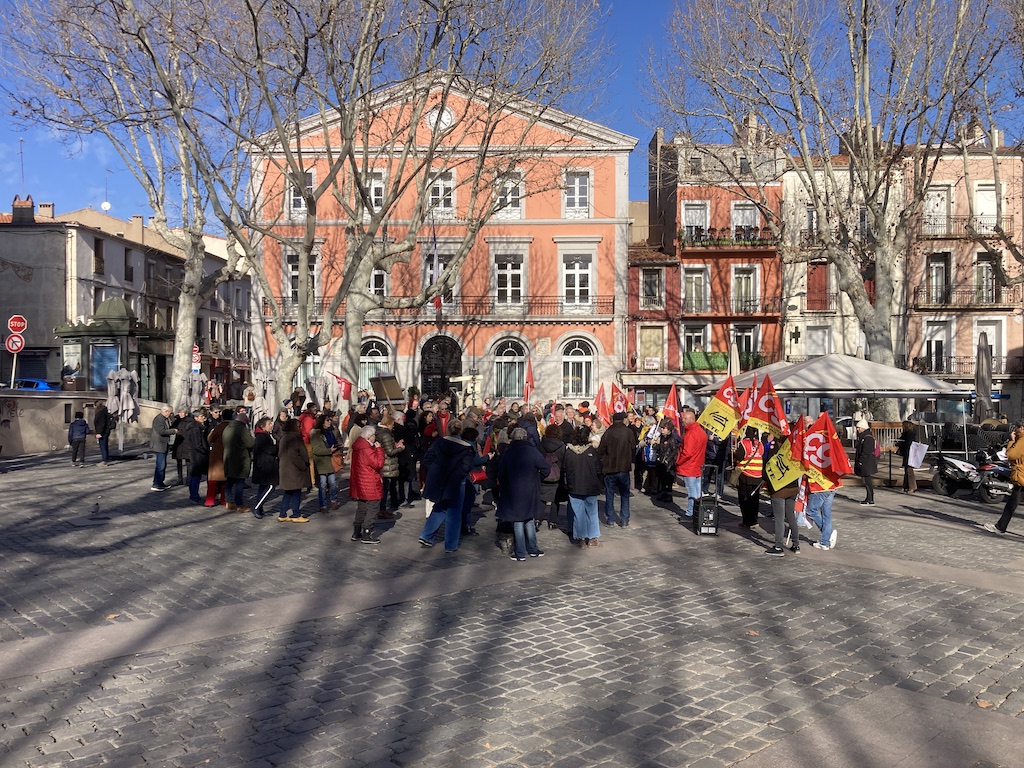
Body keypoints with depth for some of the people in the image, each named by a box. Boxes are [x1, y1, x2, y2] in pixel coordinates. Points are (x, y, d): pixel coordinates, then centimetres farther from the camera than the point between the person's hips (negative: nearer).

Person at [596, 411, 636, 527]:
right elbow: (634, 449, 2)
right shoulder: (629, 432, -7)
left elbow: (600, 451, -7)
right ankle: (624, 521, 8)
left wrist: (602, 461, 11)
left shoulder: (608, 432, -11)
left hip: (610, 468, -1)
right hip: (624, 469, 1)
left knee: (609, 495, 10)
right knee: (625, 495, 11)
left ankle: (610, 519, 12)